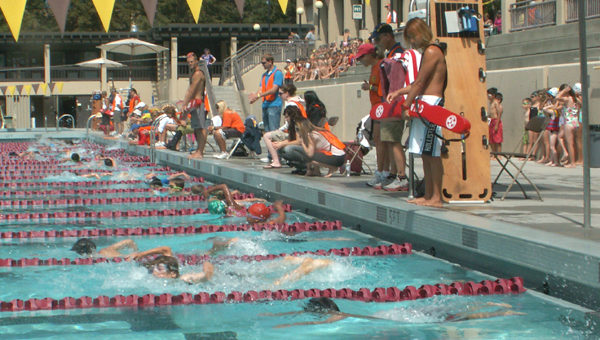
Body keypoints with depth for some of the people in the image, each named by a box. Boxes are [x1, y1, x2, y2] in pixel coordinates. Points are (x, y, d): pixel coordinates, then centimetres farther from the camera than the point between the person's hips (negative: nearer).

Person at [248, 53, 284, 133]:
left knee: (274, 131, -12)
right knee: (267, 131, 7)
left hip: (274, 105, -8)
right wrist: (255, 95, -11)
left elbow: (274, 90, -14)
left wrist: (259, 95, -18)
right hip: (265, 105, 8)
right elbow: (261, 89, 12)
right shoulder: (264, 75, 19)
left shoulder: (277, 73, -6)